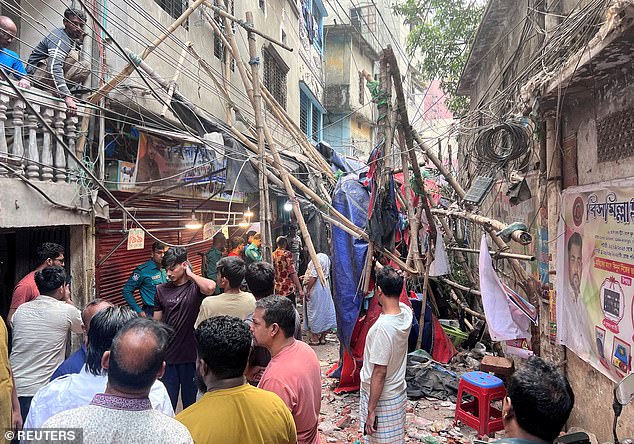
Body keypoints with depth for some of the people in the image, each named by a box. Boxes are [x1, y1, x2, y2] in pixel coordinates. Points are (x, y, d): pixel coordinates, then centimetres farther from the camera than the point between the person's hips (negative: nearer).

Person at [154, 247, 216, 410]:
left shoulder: (195, 286, -7)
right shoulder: (161, 290, 5)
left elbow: (210, 287, -32)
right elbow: (157, 323, 10)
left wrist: (190, 274, -15)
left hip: (191, 354, -2)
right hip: (167, 355, 3)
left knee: (190, 402, 13)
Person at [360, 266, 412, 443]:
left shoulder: (384, 326, -32)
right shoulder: (406, 312, -9)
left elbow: (379, 372, -28)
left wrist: (371, 410, -20)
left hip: (382, 398, -8)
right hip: (398, 393, 8)